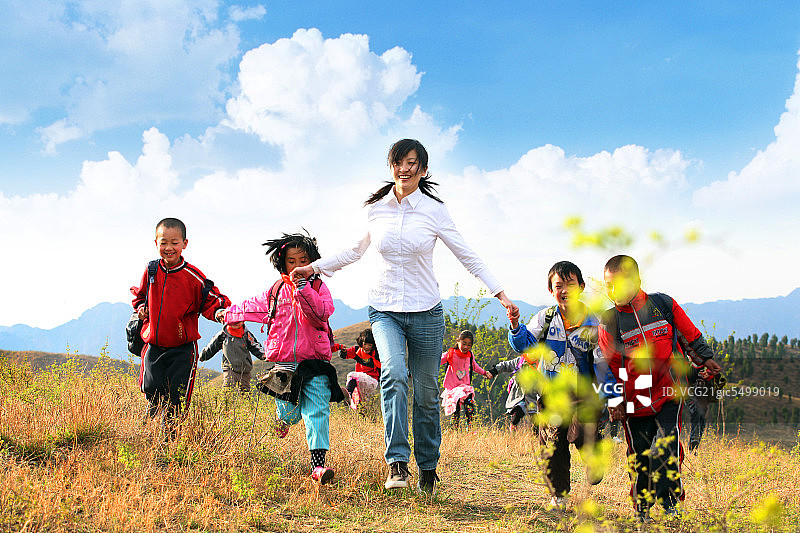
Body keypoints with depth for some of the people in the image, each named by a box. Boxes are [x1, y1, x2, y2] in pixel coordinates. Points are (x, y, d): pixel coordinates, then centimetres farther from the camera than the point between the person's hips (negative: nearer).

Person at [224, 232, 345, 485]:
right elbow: (253, 307, 28)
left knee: (317, 411, -13)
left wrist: (304, 289, -24)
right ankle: (282, 421, 42)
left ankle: (318, 465, -17)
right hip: (284, 362, 2)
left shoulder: (318, 287, 2)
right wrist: (229, 313, 38)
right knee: (289, 413, 3)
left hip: (314, 361, -2)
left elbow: (322, 313, -16)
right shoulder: (276, 291, 12)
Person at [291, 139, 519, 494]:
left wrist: (501, 294, -5)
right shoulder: (375, 208, 3)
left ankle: (428, 468, 24)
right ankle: (397, 463, -24)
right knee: (393, 374, -26)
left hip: (425, 311, -1)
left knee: (426, 394, 5)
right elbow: (355, 251, 20)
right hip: (384, 310, 1)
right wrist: (314, 267, 20)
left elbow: (468, 258, 1)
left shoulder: (433, 210, -4)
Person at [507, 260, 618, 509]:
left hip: (582, 390, -2)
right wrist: (516, 327, -18)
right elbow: (525, 345, 2)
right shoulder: (545, 318, 3)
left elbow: (603, 362, 0)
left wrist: (610, 395, -6)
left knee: (582, 433, -21)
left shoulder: (592, 324, -2)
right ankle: (559, 494, 18)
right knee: (553, 443, 1)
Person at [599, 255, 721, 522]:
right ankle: (641, 513, 22)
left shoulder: (664, 305, -1)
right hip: (635, 402, 1)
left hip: (669, 392, -1)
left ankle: (671, 505, -6)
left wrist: (705, 361, 14)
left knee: (666, 449, -17)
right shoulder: (609, 322, -1)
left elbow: (690, 336, 13)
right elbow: (609, 366, 3)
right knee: (640, 459, 5)